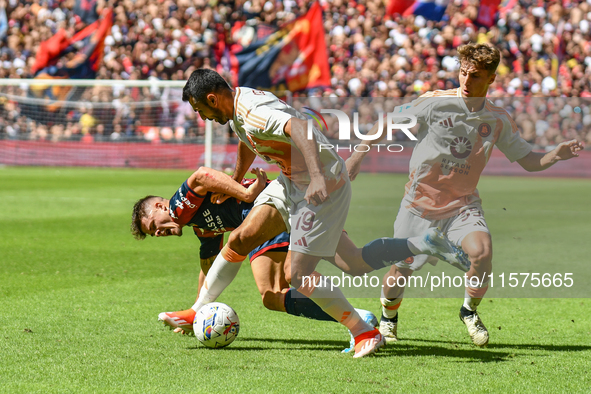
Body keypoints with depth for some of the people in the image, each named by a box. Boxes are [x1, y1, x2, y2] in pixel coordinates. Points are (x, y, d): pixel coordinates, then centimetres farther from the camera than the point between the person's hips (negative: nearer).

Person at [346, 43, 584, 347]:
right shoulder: (434, 103, -12)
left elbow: (529, 160, 5)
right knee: (401, 268, 3)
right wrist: (358, 155, -8)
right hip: (421, 200, -1)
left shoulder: (498, 119, -2)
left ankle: (469, 310, 4)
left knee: (482, 251, -26)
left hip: (463, 204, 1)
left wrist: (556, 155, -14)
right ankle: (388, 316, 39)